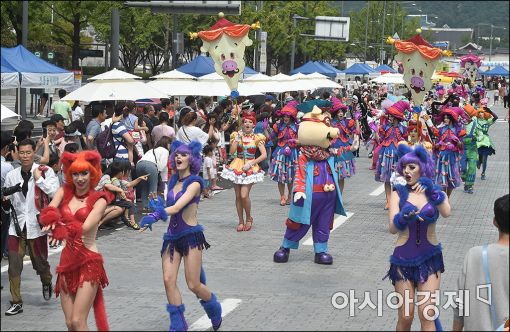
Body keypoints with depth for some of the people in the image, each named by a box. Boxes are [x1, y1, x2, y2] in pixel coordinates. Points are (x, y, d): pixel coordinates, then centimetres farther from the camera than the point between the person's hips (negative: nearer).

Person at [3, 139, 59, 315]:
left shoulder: (45, 171, -5)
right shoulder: (11, 176, 5)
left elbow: (55, 193, -20)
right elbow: (7, 206, 14)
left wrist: (38, 179, -20)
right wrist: (4, 201, -8)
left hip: (36, 226, -2)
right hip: (17, 225, 2)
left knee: (40, 263, 10)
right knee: (14, 265, -4)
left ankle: (47, 283, 44)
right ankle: (16, 303, 4)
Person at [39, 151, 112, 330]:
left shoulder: (99, 199, -5)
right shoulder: (64, 192, 7)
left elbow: (85, 228, -18)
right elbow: (48, 212, -13)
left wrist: (62, 228, -32)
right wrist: (53, 220, -35)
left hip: (89, 262, -5)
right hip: (67, 261, 5)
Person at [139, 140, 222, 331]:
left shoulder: (194, 182, -9)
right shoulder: (173, 181, 11)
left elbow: (177, 207, -23)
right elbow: (169, 208, 11)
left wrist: (155, 215, -37)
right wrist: (158, 205, -11)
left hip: (191, 236, -6)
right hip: (172, 236, 6)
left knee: (193, 285, -4)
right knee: (168, 280, -7)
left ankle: (215, 311, 26)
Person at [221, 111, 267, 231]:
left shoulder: (257, 138, 0)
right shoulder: (237, 135, 5)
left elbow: (264, 155, -7)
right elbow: (232, 151, -6)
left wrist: (250, 164, -13)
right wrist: (238, 138, -11)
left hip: (250, 168, -3)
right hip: (237, 166, 3)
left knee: (244, 195, -15)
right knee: (238, 196, 4)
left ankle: (249, 218, 7)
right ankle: (241, 221, 15)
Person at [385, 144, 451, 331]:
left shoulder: (436, 192, 2)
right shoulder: (398, 193, 0)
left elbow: (446, 213, -20)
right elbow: (393, 228, -13)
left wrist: (432, 191, -30)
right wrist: (404, 216, -33)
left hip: (430, 259, 0)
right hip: (404, 259, 0)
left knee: (426, 313, -10)